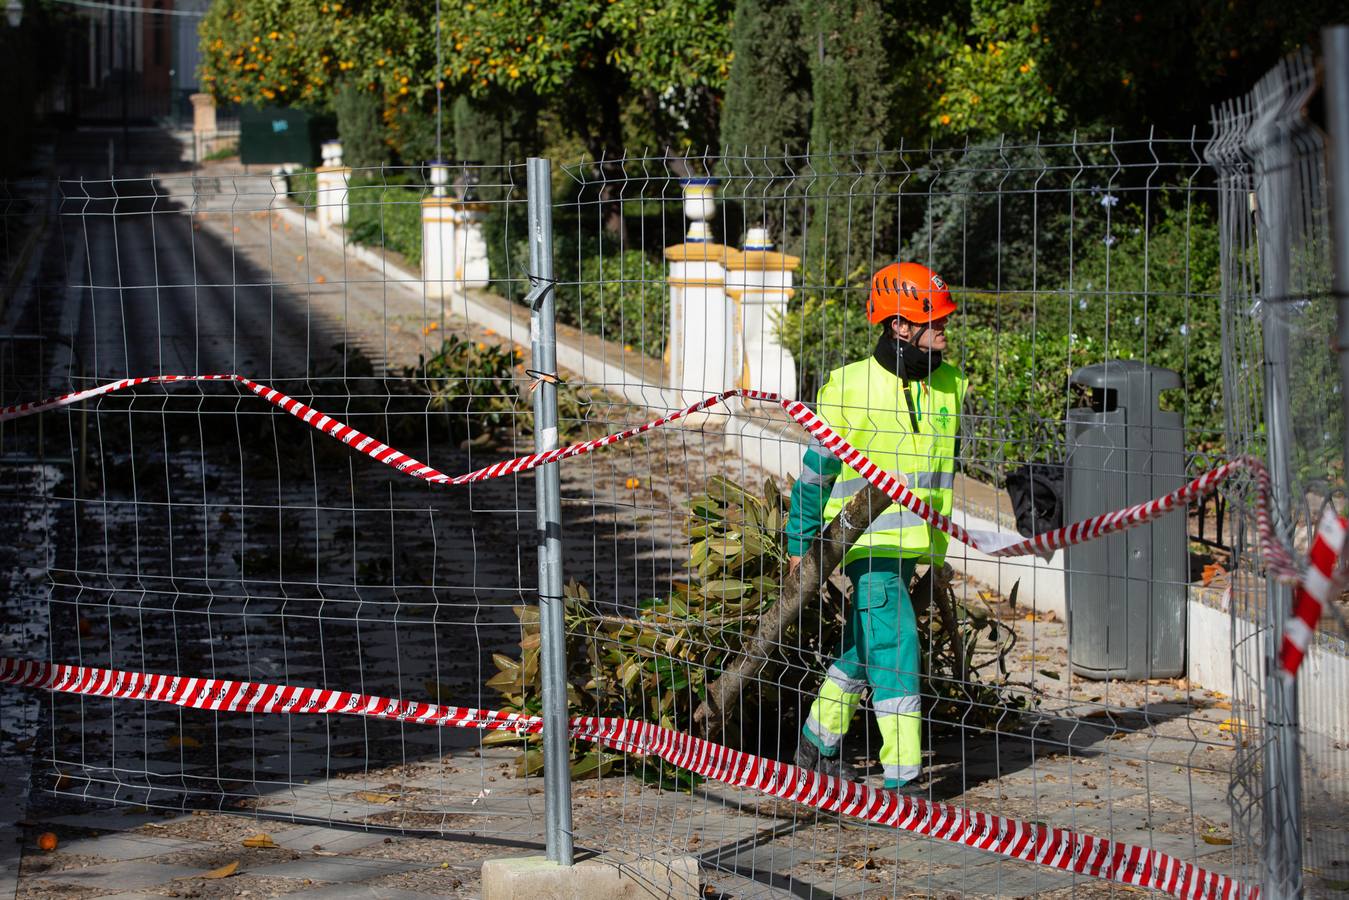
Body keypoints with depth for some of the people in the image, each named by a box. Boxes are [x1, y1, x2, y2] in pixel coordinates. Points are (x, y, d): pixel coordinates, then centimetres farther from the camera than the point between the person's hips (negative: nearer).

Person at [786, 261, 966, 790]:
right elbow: (815, 470, -3)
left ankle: (819, 742, 35)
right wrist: (799, 543, 2)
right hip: (865, 544, -7)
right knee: (894, 646, -13)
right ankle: (900, 778, -10)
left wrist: (939, 543, 22)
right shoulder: (849, 388, -13)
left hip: (915, 546, 7)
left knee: (863, 646, 18)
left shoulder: (951, 387, 6)